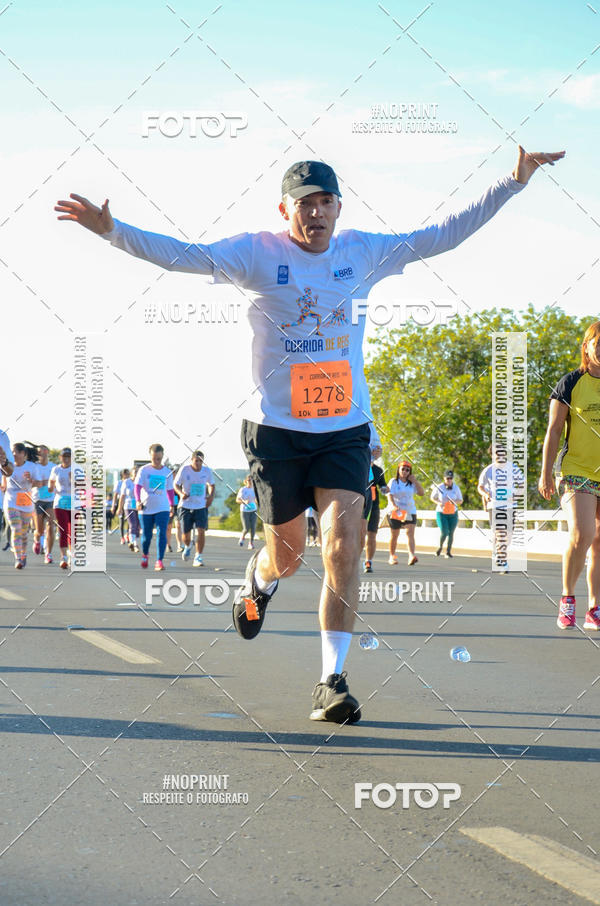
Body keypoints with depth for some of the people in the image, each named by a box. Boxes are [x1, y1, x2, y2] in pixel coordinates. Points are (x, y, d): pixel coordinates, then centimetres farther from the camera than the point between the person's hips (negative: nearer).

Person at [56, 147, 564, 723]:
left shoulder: (361, 252, 4)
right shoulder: (257, 253, -6)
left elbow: (440, 237, 9)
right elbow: (184, 255, -16)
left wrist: (511, 184, 6)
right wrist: (112, 231, -30)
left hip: (345, 427, 2)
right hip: (275, 426, -2)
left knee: (343, 548, -13)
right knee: (287, 557, 8)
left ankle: (333, 682, -5)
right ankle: (259, 581, 48)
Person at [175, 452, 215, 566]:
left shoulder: (207, 471, -3)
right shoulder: (184, 470, -9)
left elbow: (211, 485, 14)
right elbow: (176, 485, 0)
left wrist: (211, 496, -4)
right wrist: (181, 493, -20)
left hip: (202, 506, 1)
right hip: (186, 506, -1)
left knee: (201, 531, -15)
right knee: (186, 534, 6)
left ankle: (198, 557, -6)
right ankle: (187, 547, 41)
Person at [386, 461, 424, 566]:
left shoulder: (412, 483, 11)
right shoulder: (393, 482, 1)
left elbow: (421, 493, 4)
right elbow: (390, 495, -12)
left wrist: (415, 481, -3)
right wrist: (394, 506, -30)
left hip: (410, 511, 2)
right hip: (395, 512, -2)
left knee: (410, 533, -16)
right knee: (394, 535, 6)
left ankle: (411, 556, -31)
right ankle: (392, 556, 22)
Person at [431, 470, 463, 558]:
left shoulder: (456, 488, -2)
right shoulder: (439, 488, -7)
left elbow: (460, 501, 4)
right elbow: (432, 497, 6)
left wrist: (455, 502, -19)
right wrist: (438, 503, -13)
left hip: (453, 513, 2)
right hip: (441, 513, -2)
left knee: (451, 533, 1)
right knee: (444, 533, -12)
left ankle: (448, 551, 16)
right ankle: (440, 547, 17)